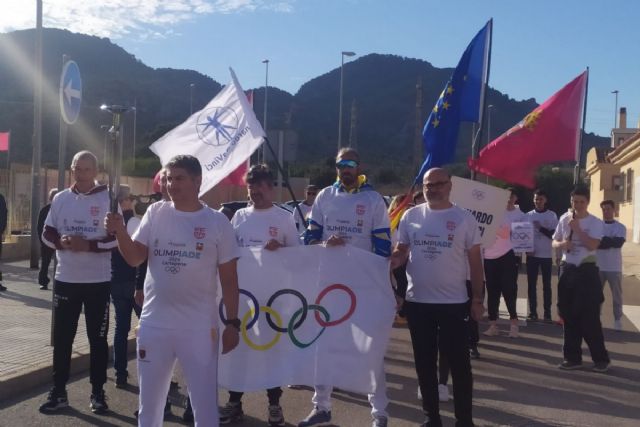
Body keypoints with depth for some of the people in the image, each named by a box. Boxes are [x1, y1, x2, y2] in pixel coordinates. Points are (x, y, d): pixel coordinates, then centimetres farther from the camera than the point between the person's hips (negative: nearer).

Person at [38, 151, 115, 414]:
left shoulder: (108, 199, -4)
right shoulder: (60, 199, 6)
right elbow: (47, 234, 7)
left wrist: (89, 245, -20)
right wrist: (61, 242, -14)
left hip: (98, 281, -3)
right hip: (65, 279, 3)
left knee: (98, 339, 6)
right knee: (62, 338, 9)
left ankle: (98, 393, 18)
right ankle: (58, 392, 21)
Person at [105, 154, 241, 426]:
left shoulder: (217, 222, -3)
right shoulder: (155, 213, 2)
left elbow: (228, 278, -1)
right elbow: (134, 258, 0)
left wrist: (232, 322, -3)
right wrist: (119, 231, -18)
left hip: (199, 327, -2)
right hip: (153, 324, 3)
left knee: (205, 405, 9)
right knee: (149, 403, 17)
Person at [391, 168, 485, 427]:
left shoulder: (464, 219, -2)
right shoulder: (411, 216, 3)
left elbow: (475, 261, 1)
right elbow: (400, 252, 9)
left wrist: (478, 299, -1)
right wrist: (388, 262, -15)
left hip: (454, 302, -2)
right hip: (418, 301, 3)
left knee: (459, 362, 5)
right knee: (425, 363, 12)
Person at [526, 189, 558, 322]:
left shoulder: (552, 215, 1)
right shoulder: (528, 215, 7)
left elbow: (554, 235, -6)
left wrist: (541, 228, -19)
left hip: (546, 255, -2)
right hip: (532, 255, 2)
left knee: (547, 285, 3)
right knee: (531, 285, 4)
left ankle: (547, 312, 7)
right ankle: (532, 312, 10)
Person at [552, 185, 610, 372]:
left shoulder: (595, 223, -6)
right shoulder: (564, 219, 7)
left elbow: (593, 245, -18)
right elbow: (554, 242, 12)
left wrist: (577, 228, -19)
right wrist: (561, 244, -10)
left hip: (586, 270, -4)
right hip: (567, 269, 5)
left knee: (589, 317, -4)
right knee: (569, 316, 8)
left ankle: (601, 358, 11)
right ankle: (573, 357, 18)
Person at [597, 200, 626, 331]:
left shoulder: (620, 228, 0)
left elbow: (618, 243, -18)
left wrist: (601, 241, -17)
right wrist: (609, 241, -18)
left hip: (614, 267, -1)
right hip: (598, 266, 1)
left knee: (617, 295, 5)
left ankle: (618, 320, 14)